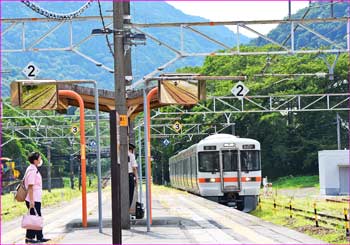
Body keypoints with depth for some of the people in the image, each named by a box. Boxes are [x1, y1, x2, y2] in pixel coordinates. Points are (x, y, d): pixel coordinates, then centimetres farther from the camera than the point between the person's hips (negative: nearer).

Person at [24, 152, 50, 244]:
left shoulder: (34, 169, 14)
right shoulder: (32, 170, -17)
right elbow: (30, 186, -22)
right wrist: (31, 201, -24)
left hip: (36, 199, 10)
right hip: (33, 199, -10)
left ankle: (39, 237, 20)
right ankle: (29, 238, 2)